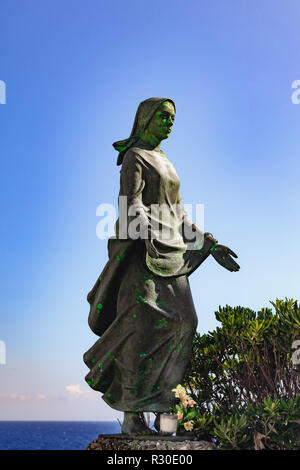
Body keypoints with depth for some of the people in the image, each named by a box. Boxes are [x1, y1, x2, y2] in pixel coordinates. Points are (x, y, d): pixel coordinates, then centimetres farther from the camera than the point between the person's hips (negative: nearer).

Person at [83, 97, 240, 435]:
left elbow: (179, 215, 23)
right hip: (141, 247, -8)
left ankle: (155, 403, -1)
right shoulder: (134, 157, 0)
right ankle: (131, 415, -12)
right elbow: (131, 204, -15)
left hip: (169, 252, 8)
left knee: (182, 322, -6)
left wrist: (211, 245, 15)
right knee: (143, 325, -17)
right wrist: (151, 237, -32)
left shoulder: (165, 164, 25)